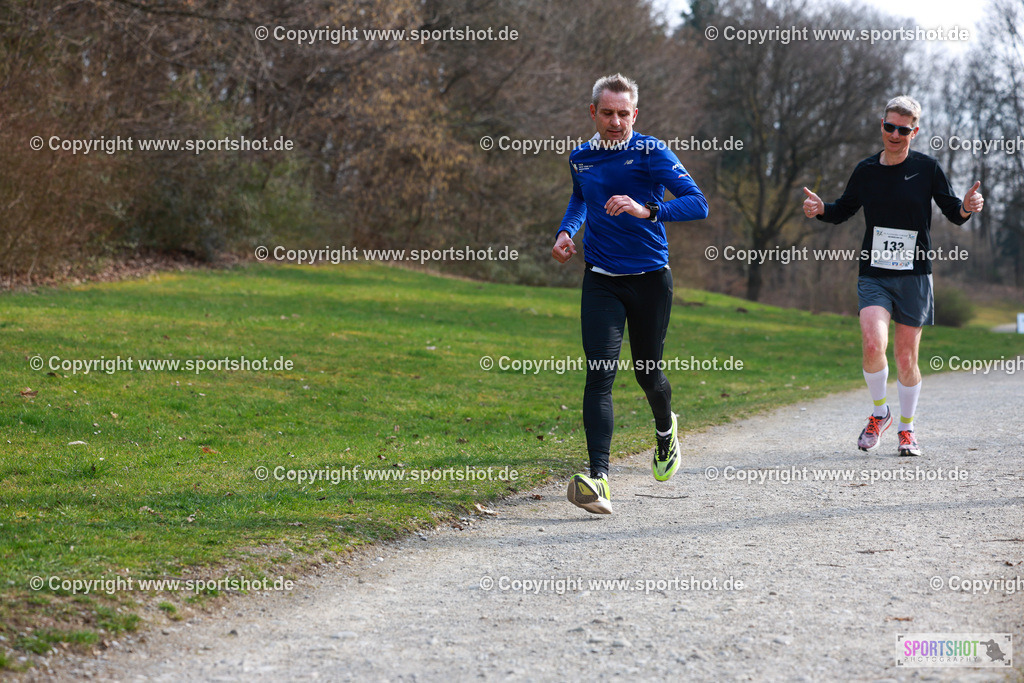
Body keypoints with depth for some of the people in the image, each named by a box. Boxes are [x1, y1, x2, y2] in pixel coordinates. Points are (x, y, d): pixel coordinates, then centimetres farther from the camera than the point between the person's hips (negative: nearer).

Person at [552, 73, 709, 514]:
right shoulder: (581, 157, 6)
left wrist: (647, 211, -32)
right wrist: (566, 231, 11)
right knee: (599, 375, -14)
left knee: (648, 374, 11)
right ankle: (598, 480, -23)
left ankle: (666, 430, 47)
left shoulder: (651, 152, -9)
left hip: (650, 279, -2)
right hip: (601, 280, 2)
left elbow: (698, 204, -18)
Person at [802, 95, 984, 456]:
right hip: (874, 274, 1)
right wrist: (820, 209, -2)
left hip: (914, 275, -1)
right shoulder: (866, 170, 5)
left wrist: (967, 208, -19)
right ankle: (879, 412, 6)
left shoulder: (927, 168, -2)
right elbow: (844, 210, 18)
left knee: (906, 358, 4)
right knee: (873, 345, -20)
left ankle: (906, 428, 25)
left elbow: (953, 213, 4)